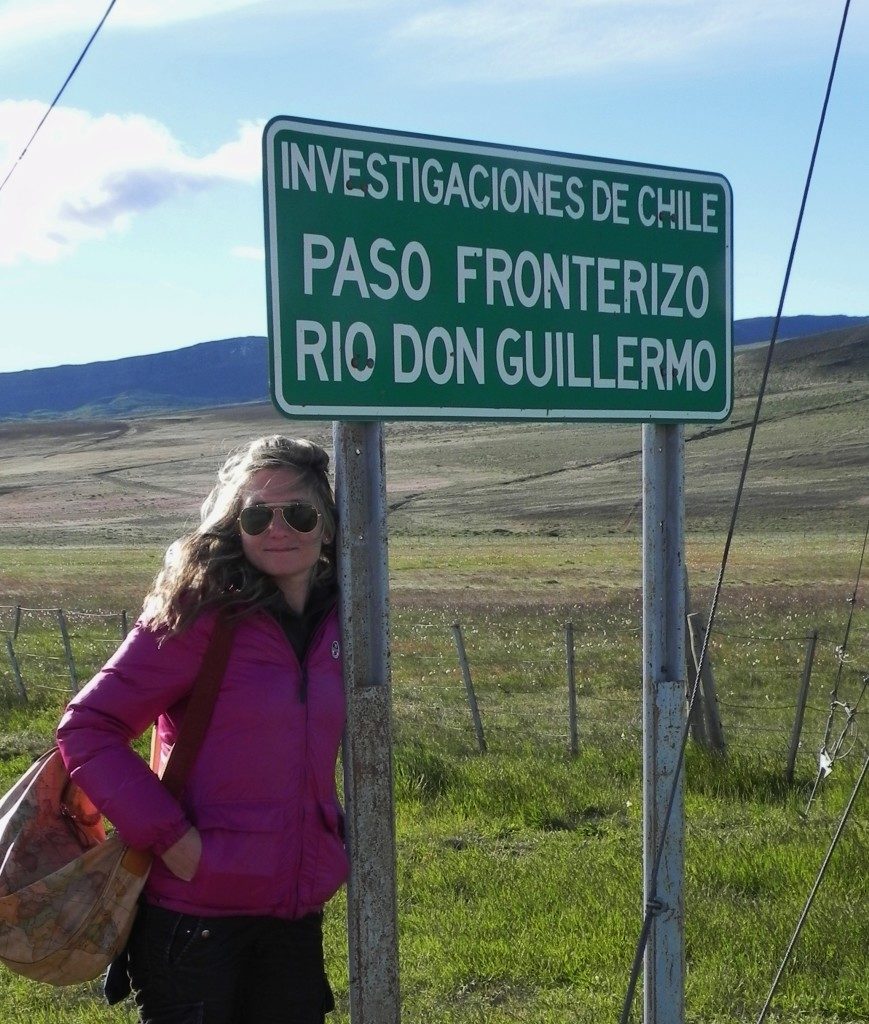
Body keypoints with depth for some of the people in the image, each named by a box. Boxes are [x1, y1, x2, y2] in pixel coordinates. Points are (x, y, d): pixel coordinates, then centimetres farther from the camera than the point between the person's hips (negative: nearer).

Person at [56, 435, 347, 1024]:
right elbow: (85, 728, -15)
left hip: (298, 909, 6)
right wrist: (169, 835, -21)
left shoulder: (335, 621, 4)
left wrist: (332, 836, 10)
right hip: (197, 909, -6)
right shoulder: (199, 616, -14)